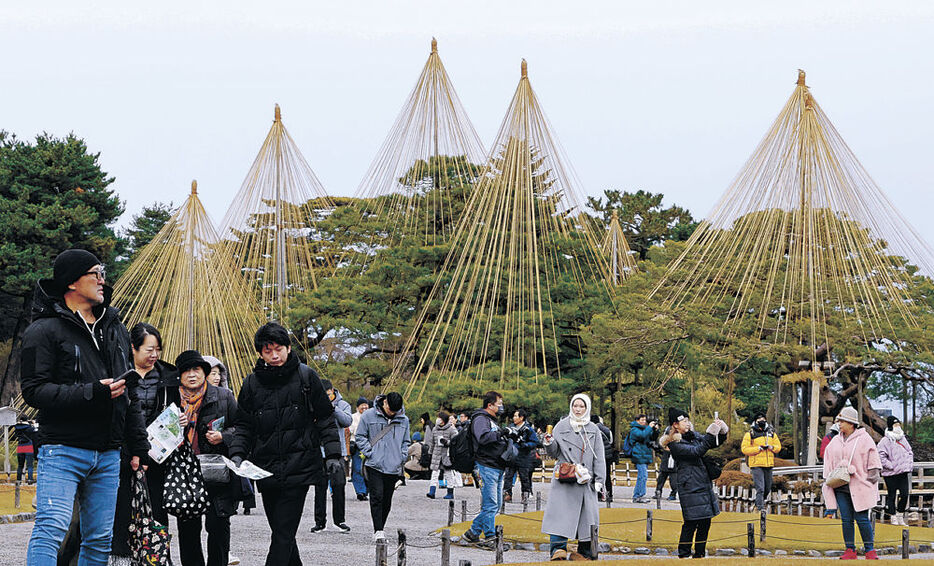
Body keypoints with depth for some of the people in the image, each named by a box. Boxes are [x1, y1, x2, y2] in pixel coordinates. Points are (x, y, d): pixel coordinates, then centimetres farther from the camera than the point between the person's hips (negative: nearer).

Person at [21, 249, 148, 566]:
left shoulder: (115, 328, 17)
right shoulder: (45, 331, -5)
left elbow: (129, 394, 24)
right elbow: (34, 391, -13)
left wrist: (139, 446, 20)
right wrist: (93, 393, -20)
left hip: (108, 455, 6)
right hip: (62, 450, -6)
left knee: (100, 540, 6)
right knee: (51, 529, -17)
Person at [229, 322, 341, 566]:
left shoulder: (305, 376, 0)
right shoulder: (252, 383, 6)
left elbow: (325, 418, 5)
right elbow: (244, 426, 11)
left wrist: (332, 454, -2)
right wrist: (237, 454, -5)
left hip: (299, 468, -4)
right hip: (266, 470, 4)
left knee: (284, 533, -10)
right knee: (281, 531, 12)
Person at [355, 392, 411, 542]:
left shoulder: (404, 420, 9)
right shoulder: (369, 416, -1)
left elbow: (405, 441, 19)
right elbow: (360, 436, 4)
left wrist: (402, 457, 5)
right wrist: (369, 452, -7)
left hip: (393, 467, 3)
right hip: (374, 466, -3)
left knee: (387, 501, 7)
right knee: (377, 496, -12)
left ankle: (379, 529, 18)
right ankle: (378, 531, -13)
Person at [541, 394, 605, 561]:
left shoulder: (593, 430, 11)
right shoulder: (561, 426, 9)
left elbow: (599, 458, 9)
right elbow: (554, 453, 10)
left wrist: (599, 479, 1)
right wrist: (549, 444, -12)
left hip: (585, 481, 1)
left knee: (585, 514, 0)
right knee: (560, 513, -11)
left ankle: (585, 551, 7)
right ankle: (558, 548, -14)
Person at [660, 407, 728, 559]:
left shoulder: (693, 436, 15)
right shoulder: (674, 443, -9)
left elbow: (714, 443, 20)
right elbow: (696, 451, -20)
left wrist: (722, 432, 0)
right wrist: (711, 434, -20)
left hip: (704, 483, 8)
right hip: (689, 487, -8)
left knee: (705, 521, 9)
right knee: (691, 521, -9)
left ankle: (700, 554, 18)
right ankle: (683, 554, 0)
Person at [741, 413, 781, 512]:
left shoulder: (771, 433, 12)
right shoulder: (749, 435, -2)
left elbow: (778, 447, 12)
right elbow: (744, 449, -8)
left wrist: (771, 447, -10)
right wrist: (759, 448, -15)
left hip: (768, 465, 5)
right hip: (756, 465, -5)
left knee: (767, 488, 13)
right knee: (760, 488, -12)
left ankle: (762, 500, 38)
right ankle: (760, 507, -10)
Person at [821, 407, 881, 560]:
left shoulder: (863, 438, -1)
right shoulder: (835, 442, 14)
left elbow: (873, 462, 1)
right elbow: (829, 465, 17)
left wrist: (873, 476, -4)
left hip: (859, 486, -5)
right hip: (841, 486, 5)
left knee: (862, 519, -6)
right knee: (846, 519, 2)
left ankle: (870, 550, 4)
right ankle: (850, 550, 8)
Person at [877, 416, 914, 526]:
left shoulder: (903, 439, 14)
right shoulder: (885, 441, -8)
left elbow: (910, 452, 24)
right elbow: (880, 457, -14)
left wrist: (909, 464, 10)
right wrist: (891, 466, -16)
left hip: (904, 473, 6)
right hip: (891, 474, -6)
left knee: (904, 495, 1)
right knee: (891, 496, 0)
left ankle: (900, 517, 15)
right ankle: (893, 518, 9)